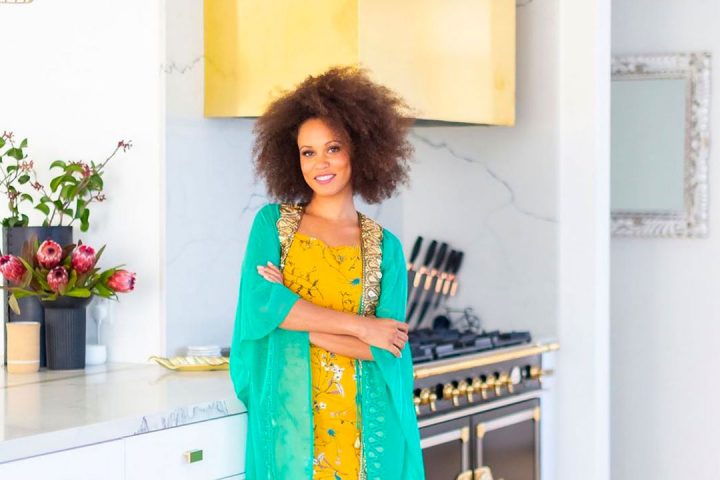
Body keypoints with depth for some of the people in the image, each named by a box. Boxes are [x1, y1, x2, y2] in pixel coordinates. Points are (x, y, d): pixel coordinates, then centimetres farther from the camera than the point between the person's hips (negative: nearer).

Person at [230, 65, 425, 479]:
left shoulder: (386, 247, 5)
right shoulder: (272, 222, 5)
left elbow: (384, 350, -5)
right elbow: (261, 305, -11)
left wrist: (297, 320, -11)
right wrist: (359, 326, -11)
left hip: (365, 423, 1)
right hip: (287, 416, 0)